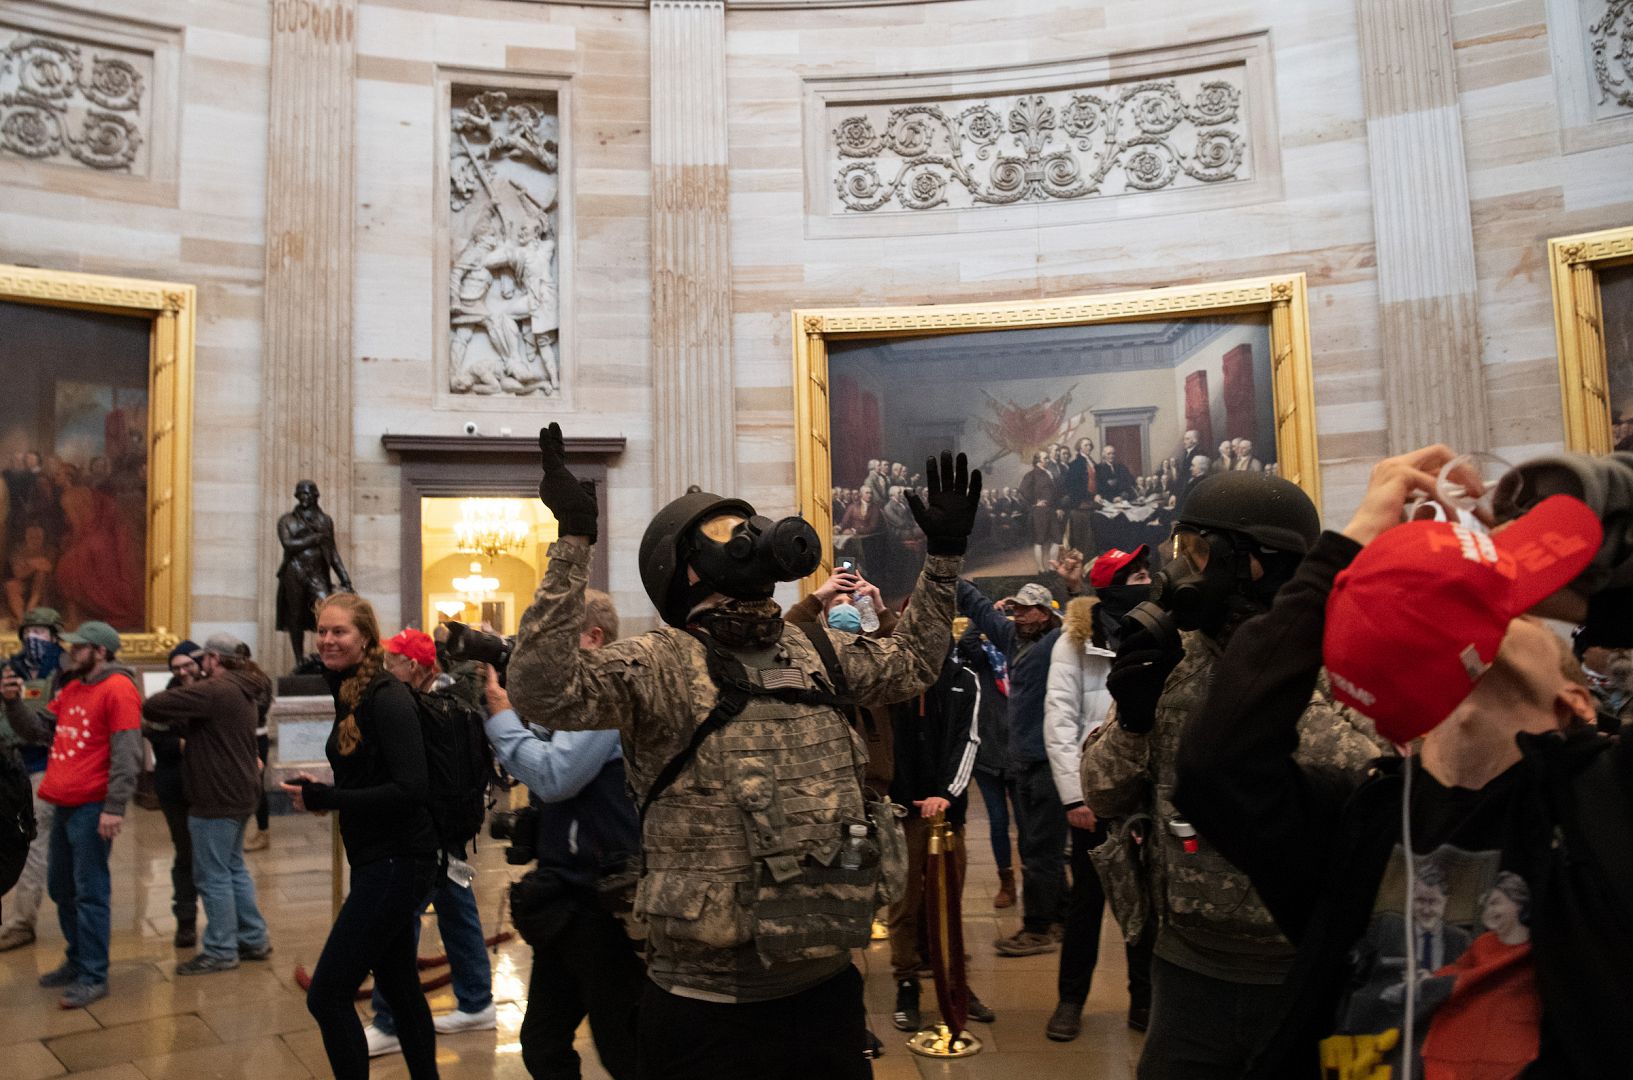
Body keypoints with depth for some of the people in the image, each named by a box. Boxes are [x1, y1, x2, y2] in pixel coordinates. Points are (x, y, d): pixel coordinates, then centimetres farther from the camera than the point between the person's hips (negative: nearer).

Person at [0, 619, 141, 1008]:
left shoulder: (118, 689, -14)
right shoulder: (71, 689, 15)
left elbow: (126, 754, -20)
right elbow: (39, 729, 16)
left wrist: (114, 807, -24)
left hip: (93, 808, -9)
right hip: (64, 804, 9)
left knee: (90, 893, -3)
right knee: (61, 888, 18)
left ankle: (93, 978, 5)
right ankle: (78, 961, 32)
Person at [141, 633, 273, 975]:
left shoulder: (215, 690, -19)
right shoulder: (244, 692, 14)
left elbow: (154, 705, -21)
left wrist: (152, 720, 1)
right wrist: (163, 725, 3)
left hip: (217, 799, -10)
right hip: (239, 794, 10)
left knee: (213, 876, 0)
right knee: (233, 868, 19)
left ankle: (220, 951, 8)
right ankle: (254, 940, 24)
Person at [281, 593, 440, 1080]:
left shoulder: (387, 698, -18)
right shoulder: (349, 694, 9)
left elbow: (411, 789, -24)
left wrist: (322, 797, -20)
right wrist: (317, 791, 3)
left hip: (397, 865, -9)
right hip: (377, 862, 9)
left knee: (326, 995, -4)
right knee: (398, 985, 19)